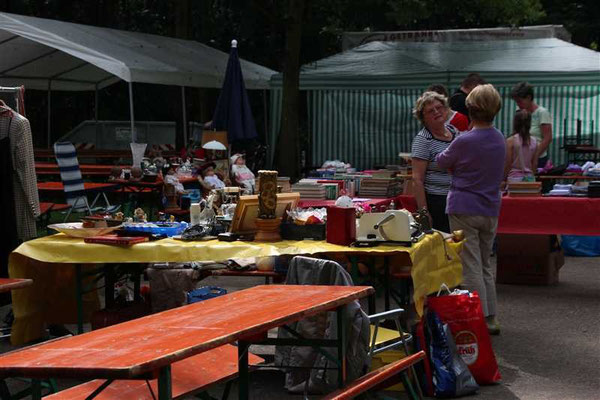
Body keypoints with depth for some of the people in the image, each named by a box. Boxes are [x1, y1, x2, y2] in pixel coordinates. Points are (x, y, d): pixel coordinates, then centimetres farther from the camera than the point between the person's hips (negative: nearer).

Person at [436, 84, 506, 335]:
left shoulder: (465, 141, -17)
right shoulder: (499, 139, 4)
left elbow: (442, 162, 0)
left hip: (464, 210, -6)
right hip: (490, 210, 7)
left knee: (470, 267, -1)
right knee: (485, 266, 17)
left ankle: (480, 320, -1)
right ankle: (490, 318, 20)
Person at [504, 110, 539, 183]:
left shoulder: (511, 141, -8)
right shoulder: (534, 142, 3)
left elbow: (507, 164, -6)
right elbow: (535, 164, 8)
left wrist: (503, 179, 4)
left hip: (514, 178, -4)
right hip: (529, 178, 4)